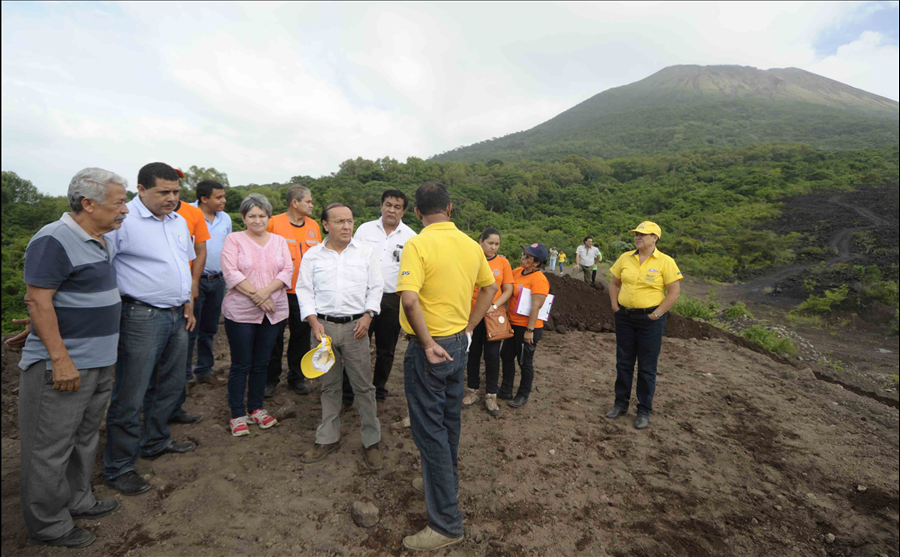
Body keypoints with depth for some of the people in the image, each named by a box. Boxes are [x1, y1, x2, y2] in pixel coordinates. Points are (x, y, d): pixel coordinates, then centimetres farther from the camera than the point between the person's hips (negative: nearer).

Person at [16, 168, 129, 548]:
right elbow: (38, 301, -20)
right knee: (51, 448, 7)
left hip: (100, 362, 9)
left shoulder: (99, 241, 10)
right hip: (64, 366, -9)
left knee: (85, 439, 21)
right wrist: (60, 358, -22)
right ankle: (49, 527, 22)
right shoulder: (53, 241, -17)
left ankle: (78, 501, 37)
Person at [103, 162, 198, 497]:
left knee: (170, 386, 18)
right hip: (142, 317, -7)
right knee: (130, 396, 1)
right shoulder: (123, 220, -13)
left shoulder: (179, 221, 12)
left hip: (177, 316, 8)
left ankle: (155, 442, 38)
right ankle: (117, 468, 17)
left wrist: (188, 303, 15)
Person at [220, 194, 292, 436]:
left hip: (273, 311, 3)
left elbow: (287, 271, -1)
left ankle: (255, 408, 27)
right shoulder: (234, 239, 0)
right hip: (241, 312, -3)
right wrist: (255, 294, -17)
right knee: (241, 364, 5)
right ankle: (237, 414, 18)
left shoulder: (279, 241, 10)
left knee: (262, 363, 12)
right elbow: (231, 273, -10)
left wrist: (266, 291, -15)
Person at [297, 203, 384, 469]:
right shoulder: (312, 255, 6)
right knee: (329, 386, 13)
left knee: (363, 386, 2)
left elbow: (375, 287, 5)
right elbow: (304, 290, 5)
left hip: (355, 326, -1)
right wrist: (314, 321, -6)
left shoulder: (366, 253, 5)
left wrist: (368, 315, -7)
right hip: (323, 325, 1)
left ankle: (371, 442, 16)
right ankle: (328, 439, 28)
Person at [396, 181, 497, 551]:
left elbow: (409, 299, -30)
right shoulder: (470, 244, 2)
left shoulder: (418, 245, -18)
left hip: (429, 349, -7)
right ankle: (444, 482, 47)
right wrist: (468, 327, 13)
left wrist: (428, 344, -20)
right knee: (449, 420, 24)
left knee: (430, 430, 3)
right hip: (458, 345, 7)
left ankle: (446, 523, 13)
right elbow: (490, 288, 12)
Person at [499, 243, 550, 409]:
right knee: (506, 356, 17)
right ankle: (506, 391, 34)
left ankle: (523, 395, 28)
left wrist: (530, 330, -23)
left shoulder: (539, 279, -20)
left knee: (525, 362, 8)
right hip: (513, 324, 8)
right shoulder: (517, 271, 4)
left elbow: (536, 306, -23)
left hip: (528, 327, -8)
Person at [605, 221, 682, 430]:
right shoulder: (625, 258, 3)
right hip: (624, 317, 4)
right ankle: (621, 404, 28)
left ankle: (644, 411, 21)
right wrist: (615, 306, 3)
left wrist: (657, 314, -12)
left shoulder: (665, 262, -9)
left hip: (650, 319, -4)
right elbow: (614, 283, 13)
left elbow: (674, 291, -9)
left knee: (647, 367, 7)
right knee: (623, 363, 13)